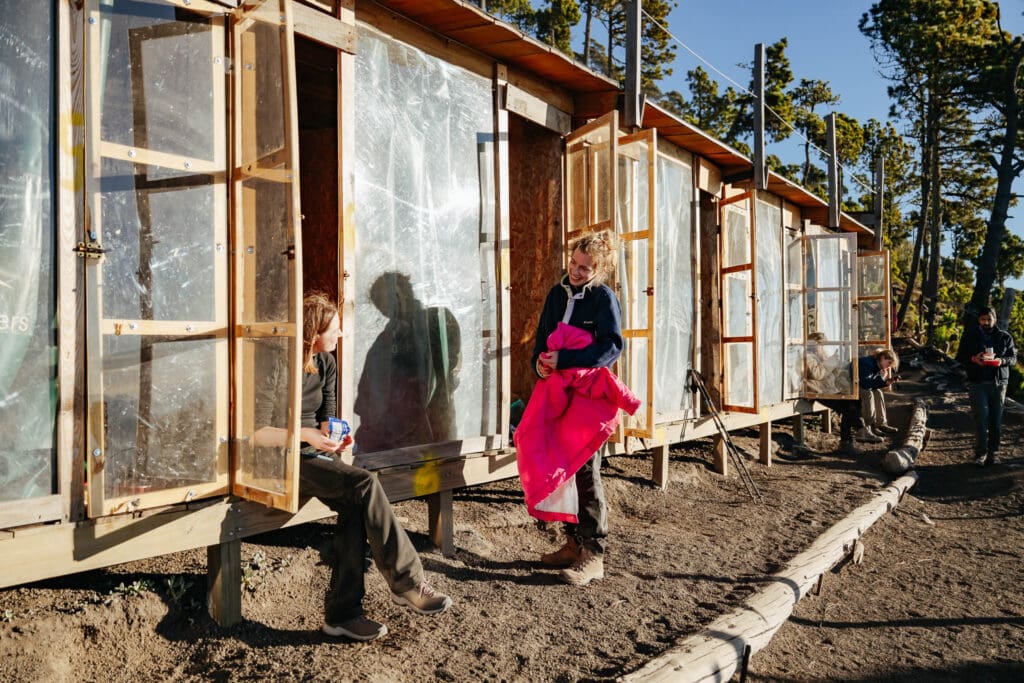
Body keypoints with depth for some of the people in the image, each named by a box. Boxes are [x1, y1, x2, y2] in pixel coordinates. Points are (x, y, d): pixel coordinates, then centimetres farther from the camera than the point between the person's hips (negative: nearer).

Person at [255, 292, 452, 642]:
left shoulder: (326, 364, 8)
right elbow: (255, 433, -16)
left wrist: (335, 437, -8)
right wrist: (304, 434, -27)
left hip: (314, 455, 7)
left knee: (355, 505, -24)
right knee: (365, 484, -28)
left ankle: (342, 612, -17)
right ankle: (407, 583, -19)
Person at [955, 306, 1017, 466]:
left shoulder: (1004, 337, 8)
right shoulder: (970, 336, 5)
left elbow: (1013, 357, 9)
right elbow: (960, 356, 7)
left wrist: (1002, 361, -14)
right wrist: (973, 359, -14)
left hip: (999, 382, 2)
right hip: (978, 382, -2)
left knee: (996, 420, 5)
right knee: (980, 418, -8)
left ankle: (993, 453, 15)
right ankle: (980, 454, -3)